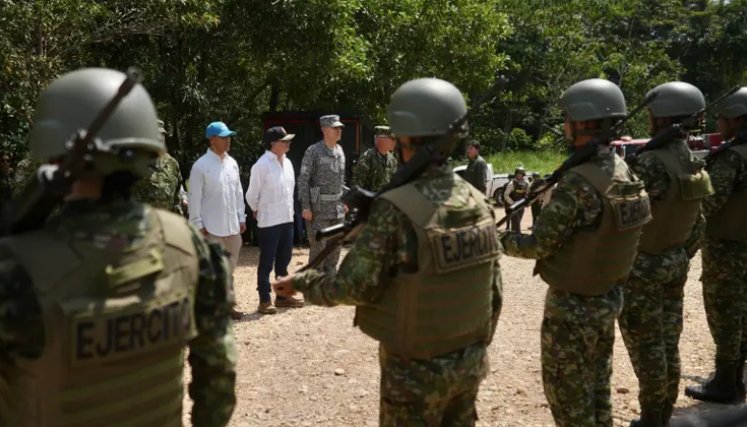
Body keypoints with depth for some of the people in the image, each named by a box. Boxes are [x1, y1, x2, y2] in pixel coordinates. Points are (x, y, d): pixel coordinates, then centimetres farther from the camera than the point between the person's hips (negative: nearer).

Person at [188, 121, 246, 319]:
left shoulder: (232, 163, 9)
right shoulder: (201, 165, -11)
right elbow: (194, 197, -11)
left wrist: (241, 217, 10)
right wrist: (198, 224, -13)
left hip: (232, 225, 6)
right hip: (212, 227, -6)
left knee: (229, 267, 13)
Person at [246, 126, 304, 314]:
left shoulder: (287, 163, 8)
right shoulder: (262, 165, -16)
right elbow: (251, 195, -10)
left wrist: (289, 211, 15)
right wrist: (258, 211, 3)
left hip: (287, 219, 7)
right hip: (269, 221, -7)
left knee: (284, 260, 15)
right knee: (266, 262, 1)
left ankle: (283, 296, 26)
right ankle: (265, 300, 10)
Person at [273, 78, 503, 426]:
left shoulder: (396, 209, -22)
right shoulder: (478, 202, -2)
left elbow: (354, 287, -17)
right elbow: (493, 290, 5)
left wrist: (301, 284, 0)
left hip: (416, 369, -5)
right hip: (469, 362, 6)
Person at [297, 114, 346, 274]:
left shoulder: (340, 150, 9)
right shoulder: (313, 151, -11)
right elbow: (303, 180, -11)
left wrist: (344, 200, 15)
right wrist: (305, 207, -15)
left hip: (337, 207, 7)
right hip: (319, 207, -6)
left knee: (335, 246, 11)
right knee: (318, 246, -2)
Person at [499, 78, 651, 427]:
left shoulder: (579, 182, -26)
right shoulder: (622, 170, 1)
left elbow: (538, 245, -21)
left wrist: (496, 239, -5)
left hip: (572, 306, -8)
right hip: (609, 298, 8)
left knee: (567, 395, 8)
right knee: (597, 388, 21)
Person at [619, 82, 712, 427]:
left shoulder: (652, 162, -23)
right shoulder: (693, 163, 3)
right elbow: (697, 224, 11)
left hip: (642, 267, -8)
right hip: (675, 262, 8)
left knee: (645, 346, 4)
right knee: (668, 343, 16)